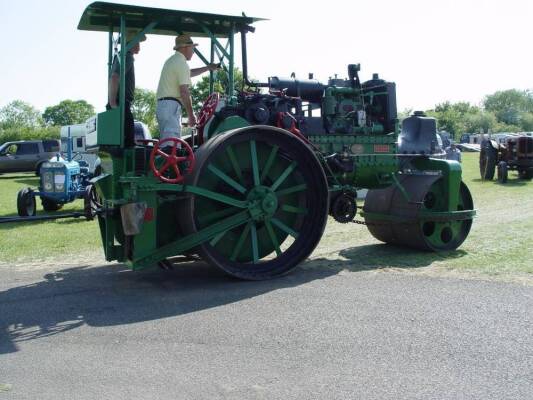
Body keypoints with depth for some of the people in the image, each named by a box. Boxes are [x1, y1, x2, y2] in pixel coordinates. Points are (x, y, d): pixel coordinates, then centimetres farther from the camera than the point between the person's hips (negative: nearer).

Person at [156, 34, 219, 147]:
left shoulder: (172, 60, 21)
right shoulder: (182, 63, -10)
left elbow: (188, 73, 39)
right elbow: (184, 92, -16)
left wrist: (208, 68, 41)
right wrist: (191, 114, -10)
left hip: (162, 105, 10)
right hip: (171, 106, -10)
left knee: (166, 143, 10)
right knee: (172, 145, -15)